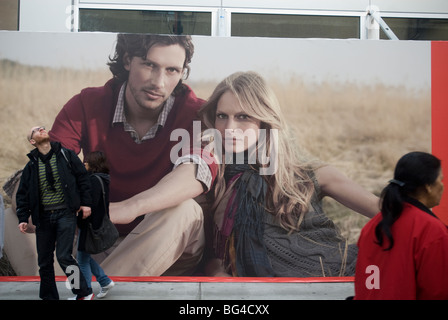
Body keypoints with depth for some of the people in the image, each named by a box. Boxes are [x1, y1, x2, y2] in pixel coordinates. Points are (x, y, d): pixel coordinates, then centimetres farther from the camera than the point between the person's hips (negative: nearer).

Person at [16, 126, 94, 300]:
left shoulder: (66, 155, 3)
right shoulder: (31, 165, 9)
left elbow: (82, 178, 5)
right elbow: (22, 194, 11)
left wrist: (85, 203, 0)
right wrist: (23, 218, 3)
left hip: (65, 213, -3)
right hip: (43, 217, 4)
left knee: (63, 256, -13)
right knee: (44, 261, 8)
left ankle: (84, 293, 1)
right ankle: (49, 297, 23)